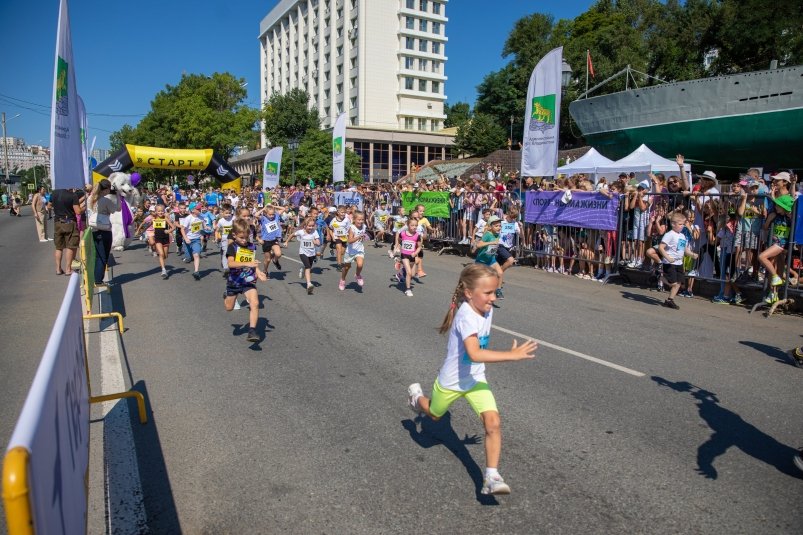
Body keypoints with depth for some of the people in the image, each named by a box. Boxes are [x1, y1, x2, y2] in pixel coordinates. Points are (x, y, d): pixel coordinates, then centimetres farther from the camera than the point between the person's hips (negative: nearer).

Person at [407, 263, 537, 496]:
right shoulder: (466, 316, -34)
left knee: (493, 423, -13)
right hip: (451, 381, -5)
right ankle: (416, 395, 57)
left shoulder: (487, 310, -9)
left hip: (476, 380, 5)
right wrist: (512, 355, -49)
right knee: (435, 414, 24)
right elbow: (474, 354, -48)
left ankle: (491, 478, -4)